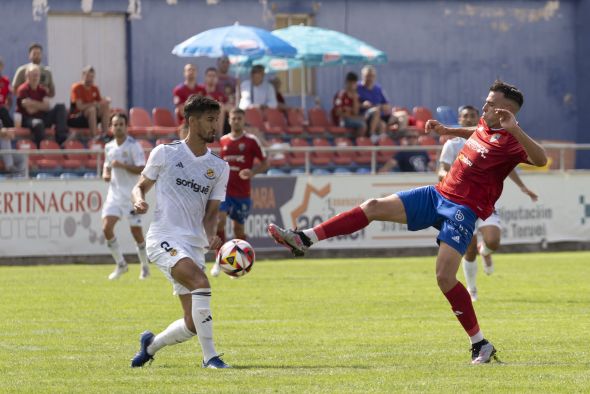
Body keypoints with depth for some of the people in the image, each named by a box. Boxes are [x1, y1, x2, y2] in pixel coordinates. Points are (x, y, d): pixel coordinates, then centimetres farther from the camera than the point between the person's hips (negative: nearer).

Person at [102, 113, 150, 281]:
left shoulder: (133, 145, -10)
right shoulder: (109, 147, 9)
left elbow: (141, 169, -16)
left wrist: (122, 165, -26)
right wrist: (105, 174, 2)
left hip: (132, 195, -5)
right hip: (114, 193, 5)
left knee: (136, 232, -1)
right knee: (107, 227, -9)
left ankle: (145, 266, 19)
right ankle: (120, 264, 5)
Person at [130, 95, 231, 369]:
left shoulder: (220, 168, 12)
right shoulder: (165, 153, 2)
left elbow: (211, 212, 11)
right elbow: (141, 185, 10)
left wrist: (211, 238, -9)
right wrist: (139, 200, -13)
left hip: (195, 245, 5)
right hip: (164, 238, -5)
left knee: (193, 324, 1)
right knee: (201, 282, -31)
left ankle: (151, 344, 31)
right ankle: (210, 356, -28)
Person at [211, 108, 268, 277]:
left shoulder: (251, 141, 0)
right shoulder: (223, 141, 9)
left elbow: (264, 163, 3)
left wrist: (252, 172, -13)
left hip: (242, 193, -1)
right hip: (224, 190, 1)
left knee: (238, 227, 7)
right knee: (220, 220, -17)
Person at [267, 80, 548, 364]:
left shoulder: (509, 141, -16)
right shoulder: (484, 126, 8)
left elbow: (540, 159, -36)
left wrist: (515, 129, -44)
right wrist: (446, 131, 27)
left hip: (462, 210, -8)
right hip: (438, 194, 8)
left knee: (445, 277, -18)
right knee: (374, 207, 1)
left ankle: (480, 345, -6)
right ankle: (305, 239, 3)